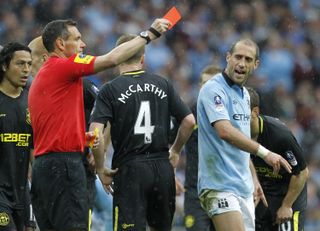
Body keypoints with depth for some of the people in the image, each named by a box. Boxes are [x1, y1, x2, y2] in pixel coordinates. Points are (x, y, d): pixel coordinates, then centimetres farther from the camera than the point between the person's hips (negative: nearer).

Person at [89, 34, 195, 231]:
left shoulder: (110, 90, -4)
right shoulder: (163, 85, 6)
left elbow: (95, 132, -15)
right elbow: (189, 121, 5)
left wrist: (101, 169, -4)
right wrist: (176, 150, 20)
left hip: (130, 169, -4)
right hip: (162, 165, 4)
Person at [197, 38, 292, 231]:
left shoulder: (244, 94, 17)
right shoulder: (214, 90, -12)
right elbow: (225, 131, -27)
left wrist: (254, 180, 24)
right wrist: (264, 153, -32)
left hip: (244, 188, 9)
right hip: (220, 186, -9)